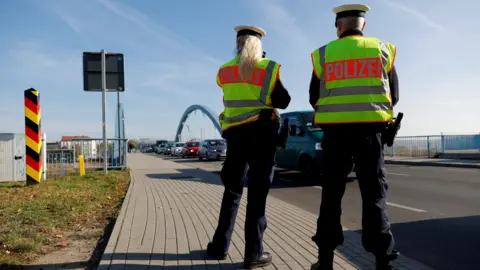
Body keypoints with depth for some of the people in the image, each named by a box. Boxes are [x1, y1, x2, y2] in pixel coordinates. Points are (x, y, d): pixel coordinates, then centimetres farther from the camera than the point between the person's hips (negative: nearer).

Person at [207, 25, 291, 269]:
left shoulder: (224, 71, 7)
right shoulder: (269, 68, -3)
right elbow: (283, 101, -2)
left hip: (234, 133, 4)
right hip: (262, 133, -3)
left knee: (232, 190, 14)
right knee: (257, 193, -1)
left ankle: (220, 246, 19)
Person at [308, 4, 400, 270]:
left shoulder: (323, 54, 3)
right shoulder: (382, 49, 4)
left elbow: (314, 99, 6)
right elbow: (393, 95, 7)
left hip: (335, 131, 0)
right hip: (369, 129, 0)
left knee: (332, 192, 8)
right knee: (374, 192, 5)